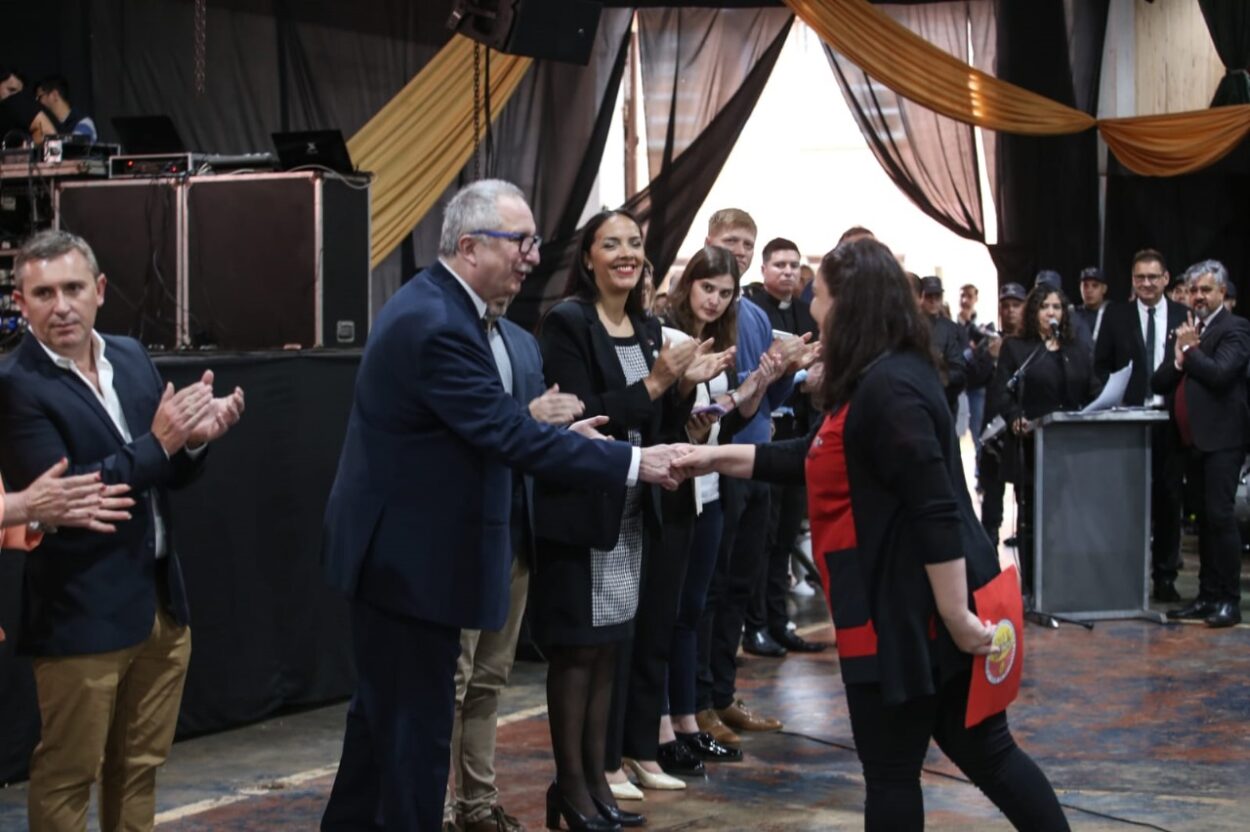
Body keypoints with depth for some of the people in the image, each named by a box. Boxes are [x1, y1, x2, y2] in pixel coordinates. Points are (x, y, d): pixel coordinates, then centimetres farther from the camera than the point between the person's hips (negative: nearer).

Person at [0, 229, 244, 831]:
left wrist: (194, 437, -11)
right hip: (83, 615, -7)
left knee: (140, 766, 19)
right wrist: (157, 442, -24)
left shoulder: (131, 357, 7)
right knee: (67, 776, 7)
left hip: (162, 601, 7)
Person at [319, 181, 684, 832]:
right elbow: (507, 435, -27)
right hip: (412, 556, -11)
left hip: (397, 548, 11)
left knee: (384, 708, 21)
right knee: (419, 723, -1)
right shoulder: (438, 326, -24)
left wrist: (539, 425, 5)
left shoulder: (433, 302, 8)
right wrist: (632, 463, -25)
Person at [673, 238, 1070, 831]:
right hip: (904, 606, 10)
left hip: (908, 610, -10)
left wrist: (955, 615, -23)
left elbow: (936, 510, -24)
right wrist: (720, 457, 19)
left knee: (891, 773, 4)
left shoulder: (887, 388, -20)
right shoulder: (880, 381, 13)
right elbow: (818, 459, 21)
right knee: (985, 751, 14)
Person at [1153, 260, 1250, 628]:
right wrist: (1179, 358, -7)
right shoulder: (1186, 330, 18)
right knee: (1205, 519, 11)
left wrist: (1190, 350, -8)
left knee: (1220, 515, -11)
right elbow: (1158, 383, 11)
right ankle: (1207, 596, 16)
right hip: (1193, 439, 8)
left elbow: (1220, 374, -21)